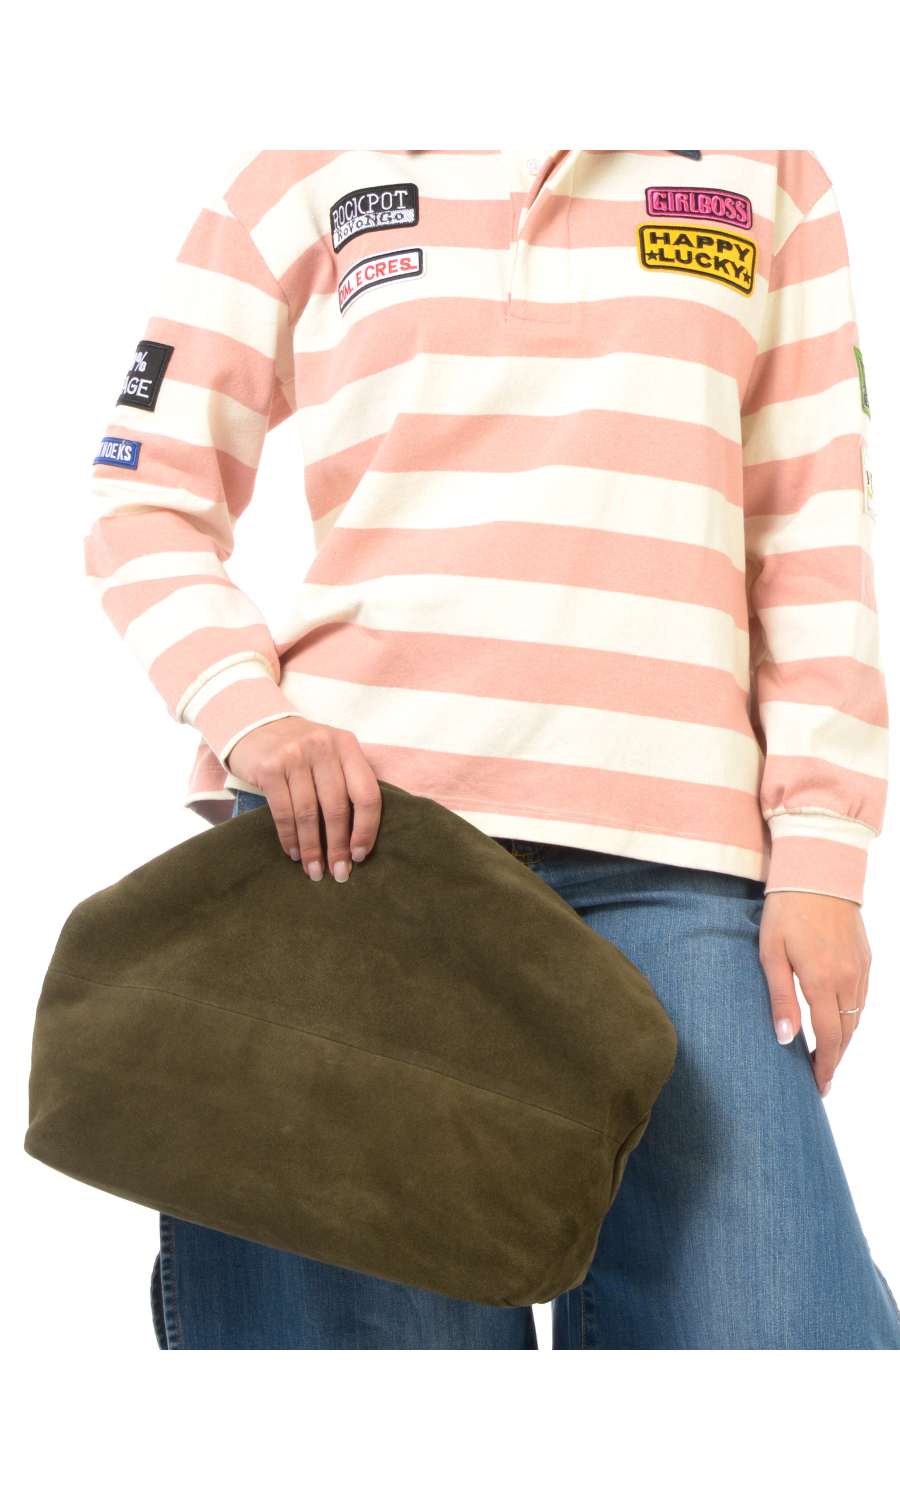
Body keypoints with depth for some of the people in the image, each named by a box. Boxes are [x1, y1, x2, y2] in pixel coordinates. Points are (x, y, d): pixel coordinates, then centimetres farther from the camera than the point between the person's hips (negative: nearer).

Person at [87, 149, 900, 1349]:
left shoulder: (769, 179, 18)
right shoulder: (299, 182, 14)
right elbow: (146, 511, 12)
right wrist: (252, 714, -9)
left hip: (670, 867, 2)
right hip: (346, 821, -1)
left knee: (778, 1333, -9)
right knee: (358, 1318, -3)